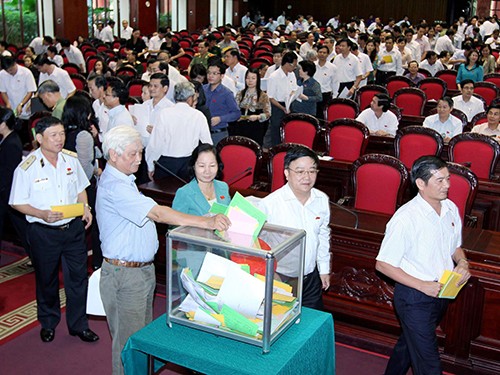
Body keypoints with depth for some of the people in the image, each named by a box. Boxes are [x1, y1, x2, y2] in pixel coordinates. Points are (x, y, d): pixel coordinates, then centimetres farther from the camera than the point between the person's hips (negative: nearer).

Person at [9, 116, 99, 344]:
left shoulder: (71, 160, -2)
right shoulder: (27, 168, -15)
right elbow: (17, 203, -9)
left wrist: (85, 207, -7)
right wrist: (42, 214, -24)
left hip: (73, 228, 3)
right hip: (43, 233, -3)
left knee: (78, 277, 9)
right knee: (47, 280, 16)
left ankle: (78, 324, 26)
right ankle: (48, 323, 39)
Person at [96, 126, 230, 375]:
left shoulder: (122, 179, 11)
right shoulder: (114, 186, -24)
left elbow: (151, 214, 20)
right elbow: (158, 214, -33)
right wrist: (206, 222, -37)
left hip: (143, 268, 10)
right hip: (124, 274, -10)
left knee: (144, 334, 21)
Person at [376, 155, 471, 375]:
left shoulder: (451, 209, -3)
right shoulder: (406, 218, -25)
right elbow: (383, 264, -20)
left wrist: (462, 263, -8)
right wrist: (422, 285, -23)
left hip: (441, 294, 7)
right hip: (414, 297, -7)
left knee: (409, 344, 26)